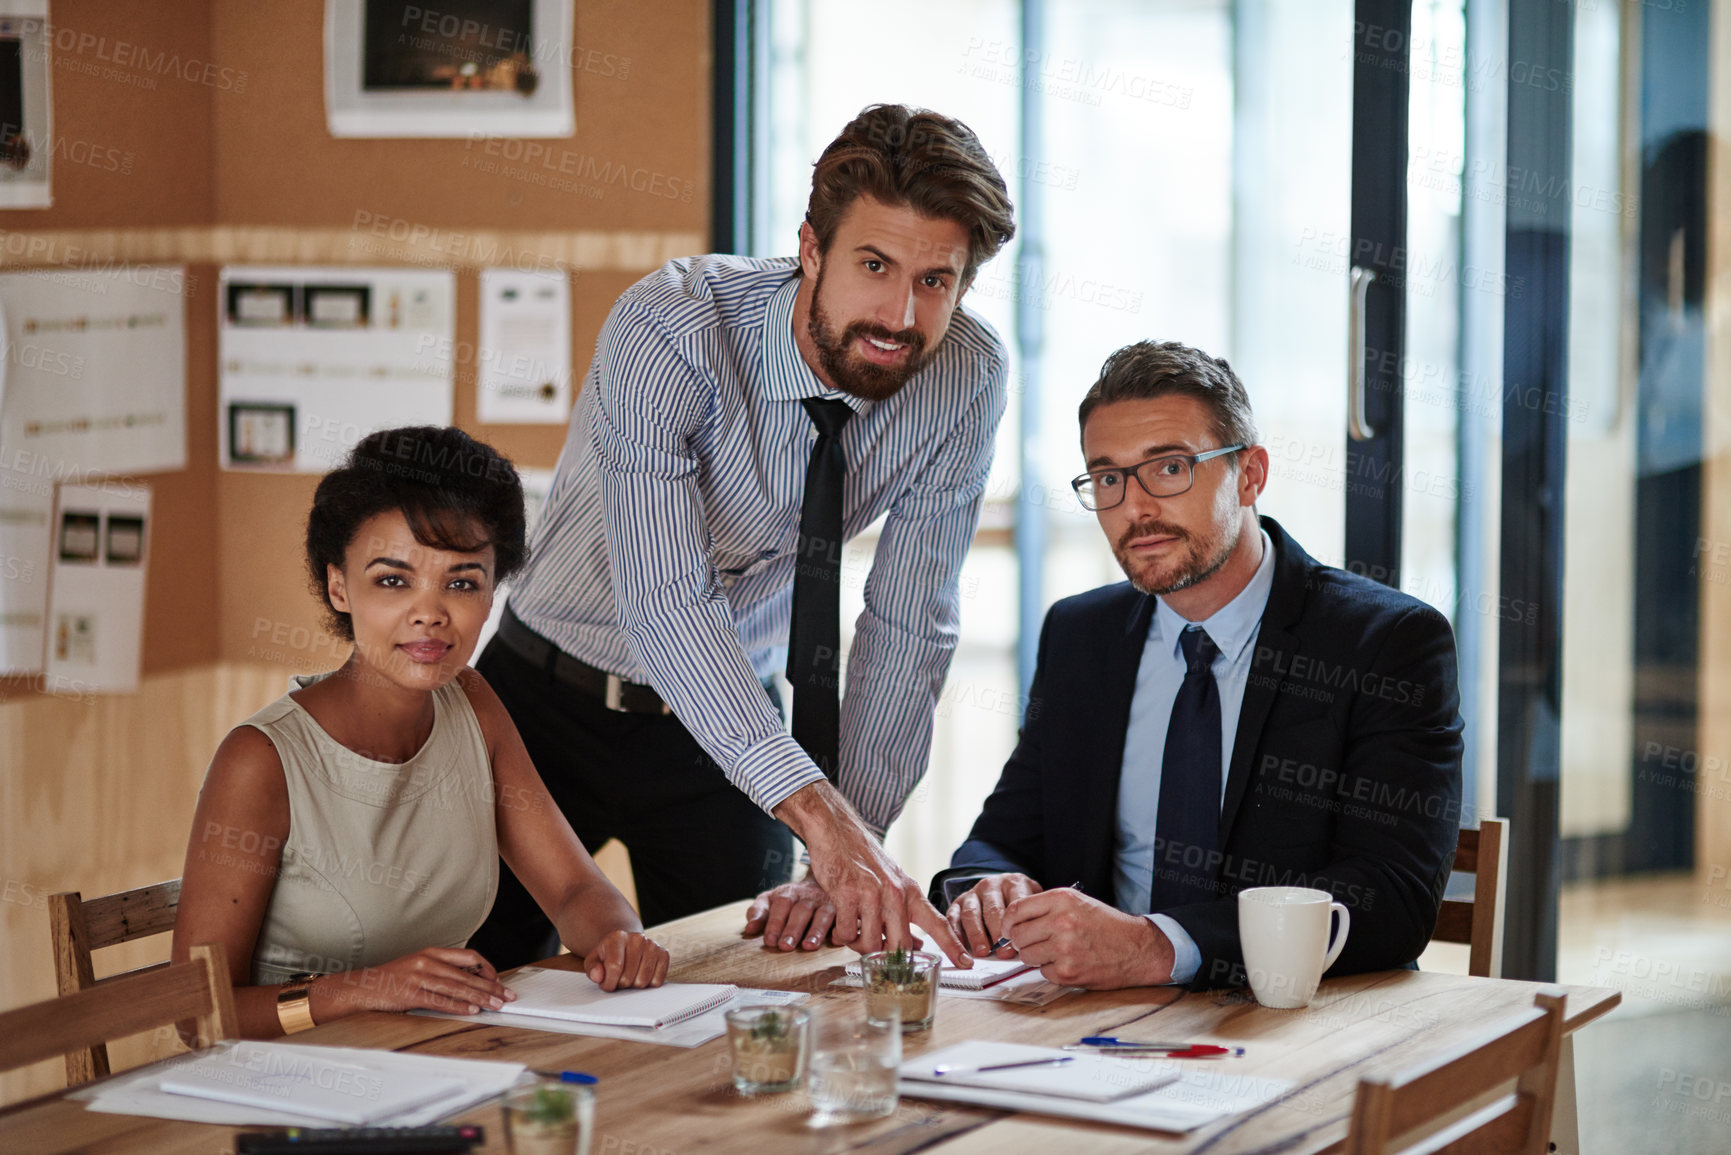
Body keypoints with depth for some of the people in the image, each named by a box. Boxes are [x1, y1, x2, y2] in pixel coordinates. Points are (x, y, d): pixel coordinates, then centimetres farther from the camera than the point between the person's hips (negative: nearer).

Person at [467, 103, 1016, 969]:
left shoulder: (966, 376, -16)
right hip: (554, 698, -3)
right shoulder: (667, 329, -29)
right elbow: (663, 603, -39)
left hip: (736, 717, 3)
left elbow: (907, 628, -13)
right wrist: (821, 817, -50)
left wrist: (848, 866, -22)